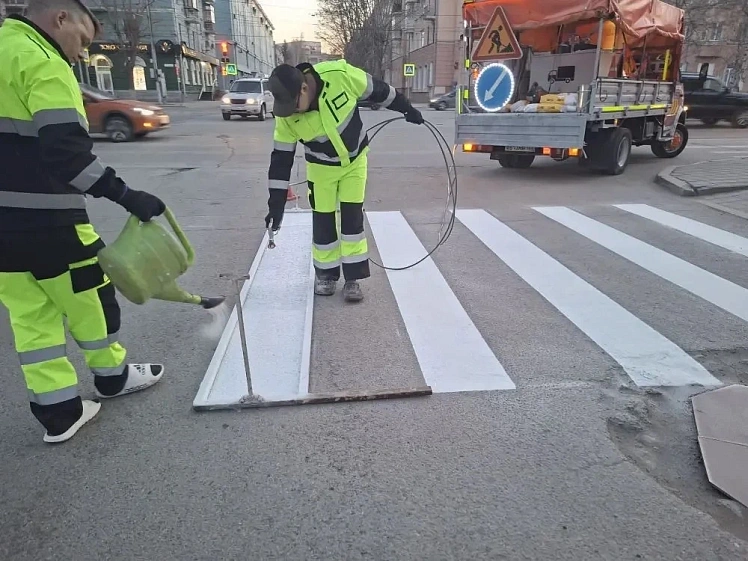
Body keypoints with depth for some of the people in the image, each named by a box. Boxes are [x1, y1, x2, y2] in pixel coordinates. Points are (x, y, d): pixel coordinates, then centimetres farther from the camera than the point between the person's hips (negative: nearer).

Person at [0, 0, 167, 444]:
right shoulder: (43, 64, -12)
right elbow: (65, 151, -24)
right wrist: (124, 194, -21)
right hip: (45, 219, -8)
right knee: (89, 297, 11)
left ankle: (60, 411, 17)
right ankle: (113, 376, 30)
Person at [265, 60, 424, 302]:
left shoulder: (341, 75, -29)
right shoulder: (286, 116, -23)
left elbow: (378, 90, -12)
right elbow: (281, 158, -15)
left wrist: (407, 109, 1)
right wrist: (276, 204, -17)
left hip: (355, 160, -1)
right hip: (322, 167, 1)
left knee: (352, 217, -2)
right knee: (323, 221, 1)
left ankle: (353, 278, 7)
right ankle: (325, 274, 21)